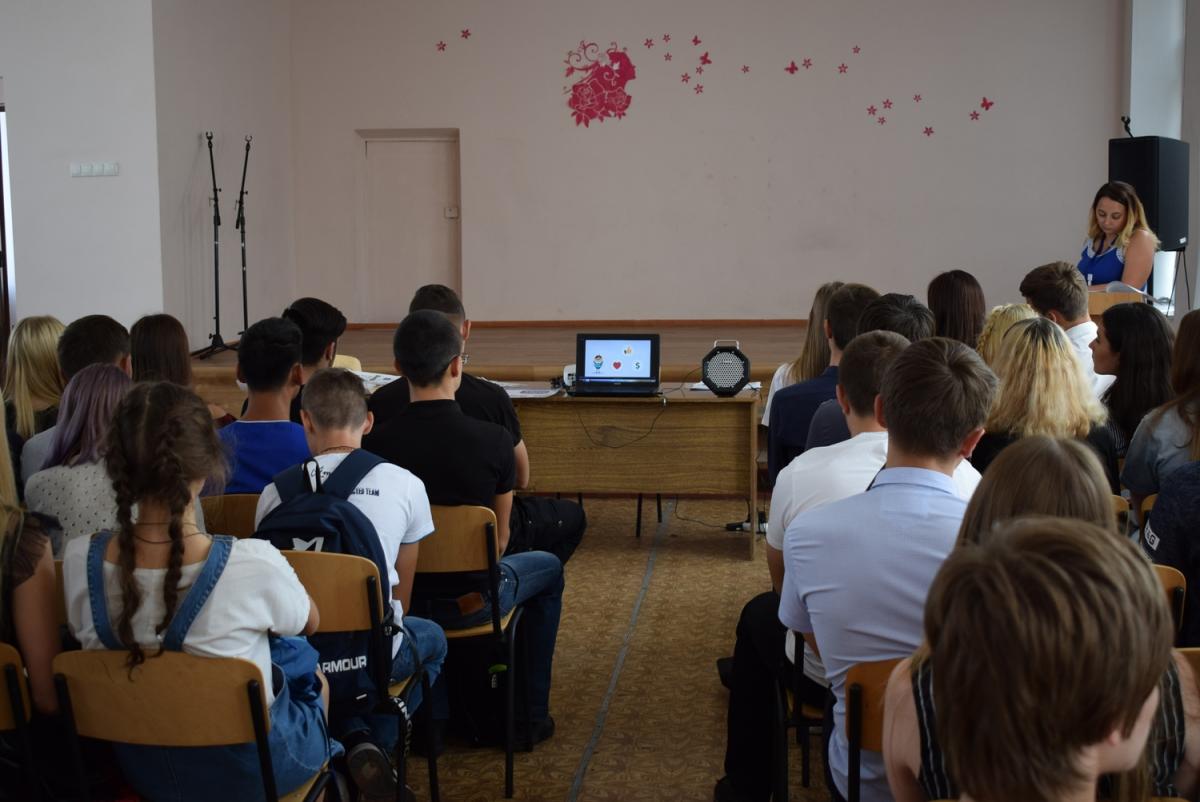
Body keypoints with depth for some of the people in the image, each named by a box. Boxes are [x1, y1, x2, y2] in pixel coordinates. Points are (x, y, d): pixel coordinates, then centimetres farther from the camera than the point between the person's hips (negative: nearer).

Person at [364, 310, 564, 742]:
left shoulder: (375, 443, -15)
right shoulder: (493, 440, -18)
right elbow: (499, 539, -4)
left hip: (397, 600, 3)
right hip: (472, 604, -2)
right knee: (548, 568, 28)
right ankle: (530, 715, 32)